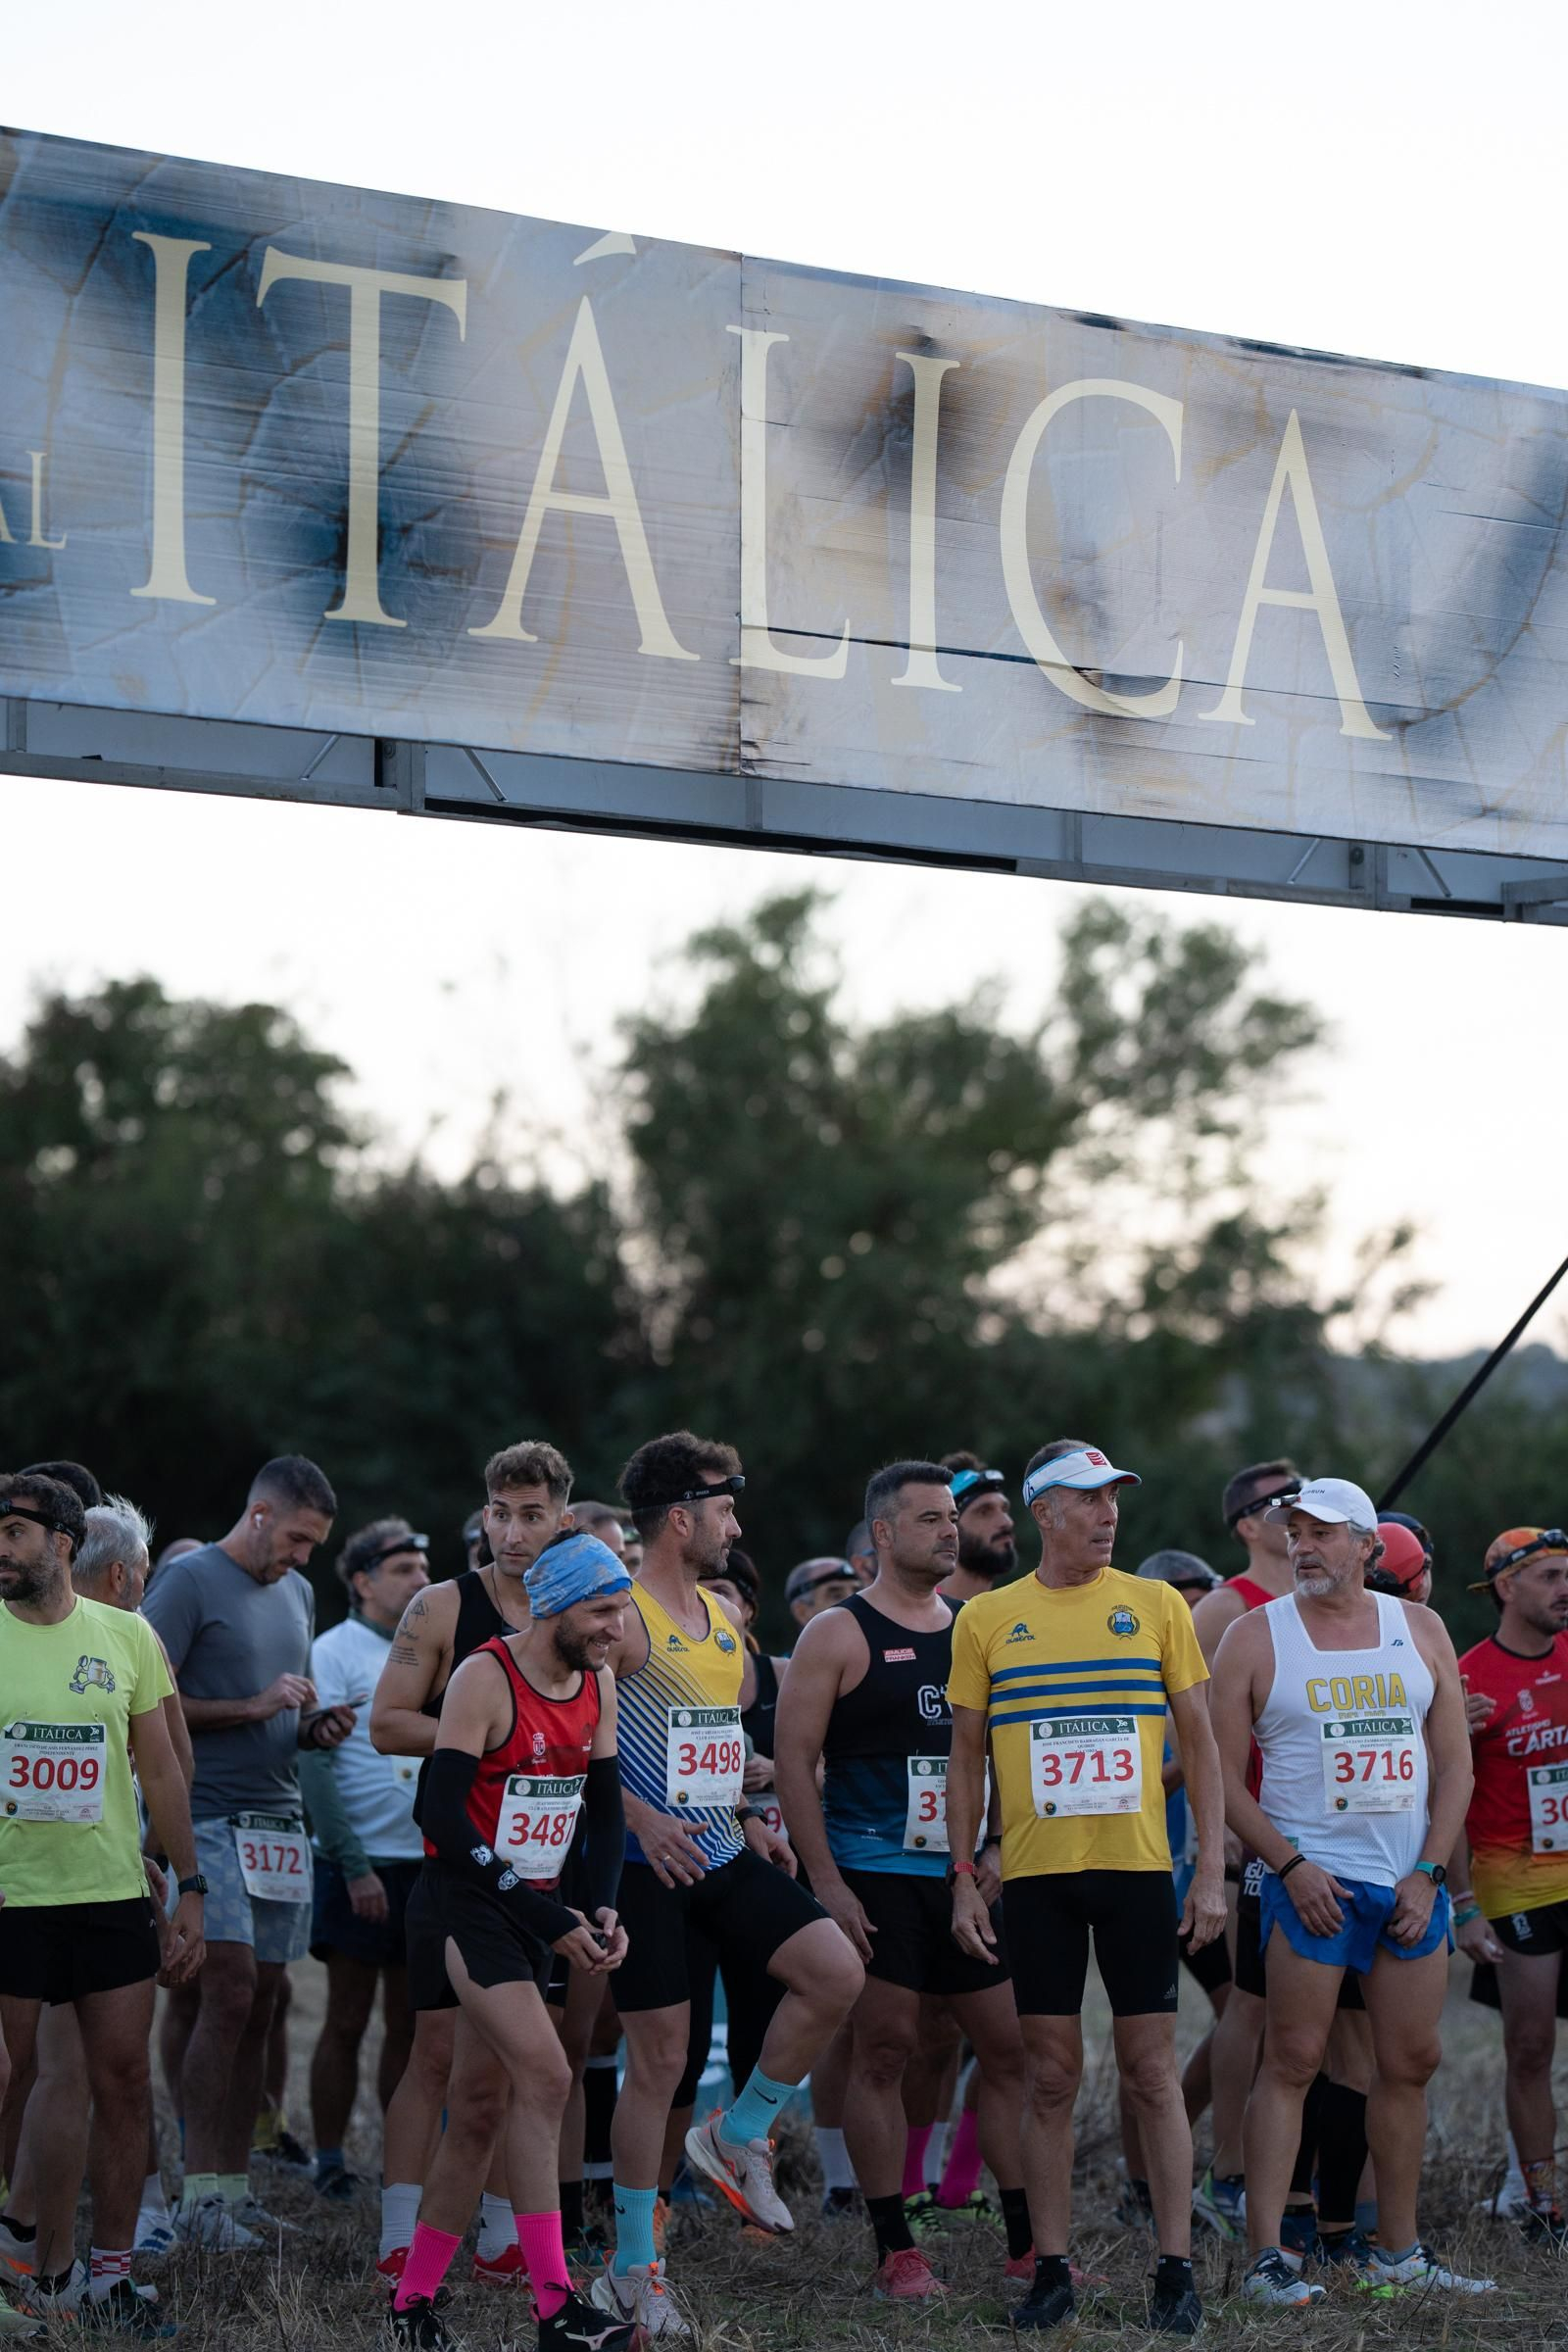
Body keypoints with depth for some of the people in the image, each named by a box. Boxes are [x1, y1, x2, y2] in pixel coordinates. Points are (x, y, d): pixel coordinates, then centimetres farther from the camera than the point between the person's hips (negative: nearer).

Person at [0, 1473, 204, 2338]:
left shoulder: (126, 1636, 4)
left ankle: (109, 2276, 13)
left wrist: (190, 1890, 7)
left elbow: (160, 1772, 10)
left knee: (124, 2086, 3)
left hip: (112, 1893, 2)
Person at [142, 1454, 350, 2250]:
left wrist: (315, 1728, 7)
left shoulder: (297, 1592, 20)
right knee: (227, 1990, -14)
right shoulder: (190, 1580, -5)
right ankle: (200, 2192, -11)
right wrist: (256, 1708, -14)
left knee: (257, 2003, 5)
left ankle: (234, 2185, 9)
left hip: (279, 1818, 7)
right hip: (209, 1817, -7)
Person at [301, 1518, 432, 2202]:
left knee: (411, 2022, 8)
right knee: (347, 2021, -1)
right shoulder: (333, 1652, -4)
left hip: (430, 1863, 5)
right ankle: (330, 2164, 6)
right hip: (362, 1863, -5)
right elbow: (315, 1768, -11)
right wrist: (354, 1864, -16)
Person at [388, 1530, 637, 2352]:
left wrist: (600, 1909, -4)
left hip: (533, 1908, 8)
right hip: (465, 1905, -8)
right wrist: (551, 1922, -20)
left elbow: (606, 1807, 14)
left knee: (477, 2109, 10)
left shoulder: (599, 1686, 6)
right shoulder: (485, 1678, -16)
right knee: (545, 2074, -21)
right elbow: (443, 1815, -20)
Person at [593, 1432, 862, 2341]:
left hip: (724, 1857, 7)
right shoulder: (623, 1617, -11)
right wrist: (642, 1817, -24)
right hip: (649, 1865, -7)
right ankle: (633, 2271, 10)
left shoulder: (723, 1617, 15)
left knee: (837, 1973, -12)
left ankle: (738, 2134, 9)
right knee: (661, 2057, -3)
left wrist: (748, 1818, 13)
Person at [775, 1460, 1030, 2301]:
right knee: (884, 2050, -4)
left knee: (1010, 2045, 4)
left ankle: (1027, 2242, 12)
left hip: (966, 1876, 5)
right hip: (873, 1875, -5)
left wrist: (1001, 1848, 5)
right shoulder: (838, 1635, -4)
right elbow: (794, 1759, -8)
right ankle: (896, 2250, 4)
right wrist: (825, 1882, -13)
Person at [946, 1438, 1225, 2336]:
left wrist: (1212, 1869, -1)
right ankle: (1053, 2270, 10)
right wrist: (963, 1878, 3)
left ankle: (1177, 2270, 5)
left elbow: (1200, 1744, 6)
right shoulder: (988, 1620, 5)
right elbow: (967, 1758, 10)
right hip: (1035, 1873, 1)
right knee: (1051, 2074, 4)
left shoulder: (1157, 1605, 4)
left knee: (1153, 2069, 0)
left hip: (1138, 1866, -1)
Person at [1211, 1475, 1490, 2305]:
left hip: (1412, 1884, 4)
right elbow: (1224, 1775, -3)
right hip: (1312, 1880, -4)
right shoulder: (1255, 1637, 0)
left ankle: (1398, 2249, 17)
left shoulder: (1419, 1629, 9)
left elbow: (1454, 1762, 8)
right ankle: (1266, 2253, -5)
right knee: (1292, 2060, -6)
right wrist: (1290, 1866, -11)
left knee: (1411, 2063, 7)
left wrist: (1428, 1873, -2)